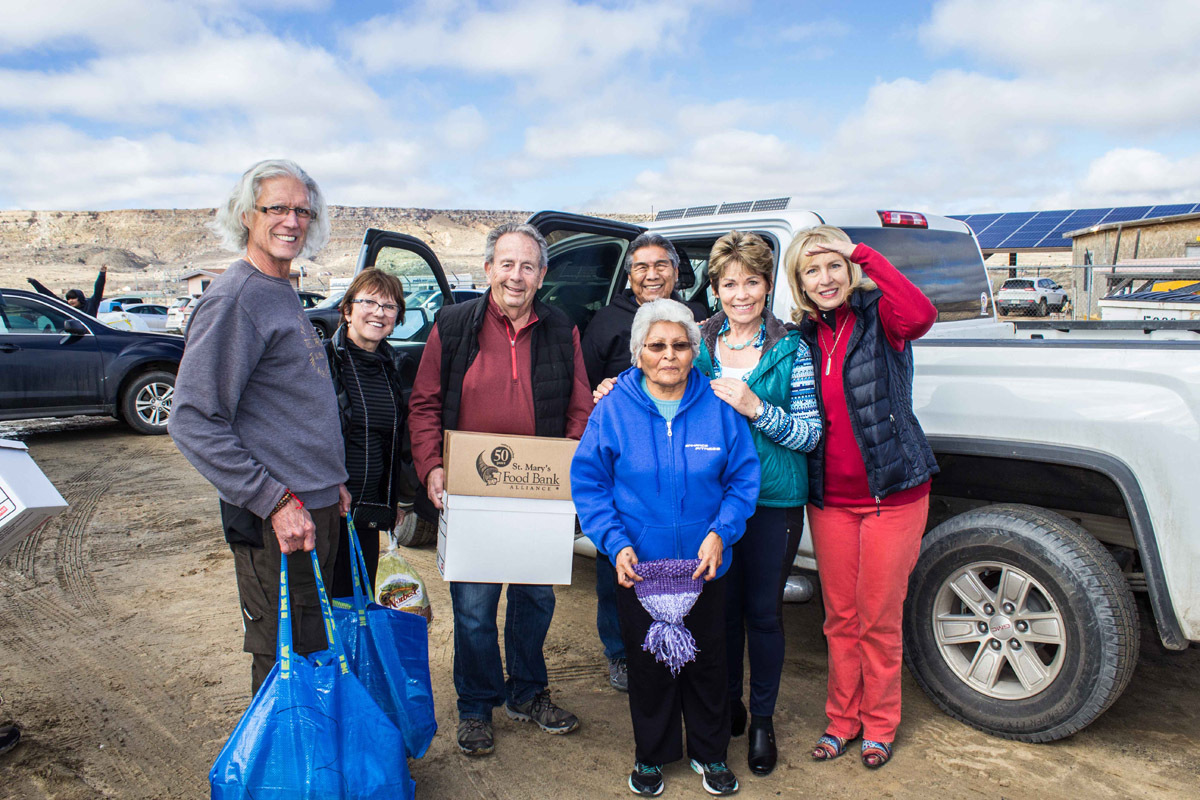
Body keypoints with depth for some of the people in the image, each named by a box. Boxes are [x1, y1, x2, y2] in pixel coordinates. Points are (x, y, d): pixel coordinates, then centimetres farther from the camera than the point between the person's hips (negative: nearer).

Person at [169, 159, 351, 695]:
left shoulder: (285, 294, 15)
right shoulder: (234, 299, -14)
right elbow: (193, 422, -20)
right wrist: (276, 501, -21)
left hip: (317, 508, 9)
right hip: (276, 523, -9)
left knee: (315, 650, 20)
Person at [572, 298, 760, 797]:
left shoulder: (719, 407, -6)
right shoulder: (613, 409, -8)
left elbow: (744, 477, -1)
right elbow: (588, 482, -5)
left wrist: (720, 533, -14)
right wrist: (616, 543, -16)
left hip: (705, 565, 1)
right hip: (638, 567, -1)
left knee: (707, 660, 16)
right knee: (648, 663, 14)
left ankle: (709, 752, 40)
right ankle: (652, 754, 38)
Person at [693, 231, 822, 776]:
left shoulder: (790, 348, -5)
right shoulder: (700, 343, 2)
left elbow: (810, 434, -7)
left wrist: (755, 408, -21)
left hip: (775, 500, -2)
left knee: (764, 611, 8)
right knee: (723, 605, 13)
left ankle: (762, 719, 27)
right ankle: (728, 704, 35)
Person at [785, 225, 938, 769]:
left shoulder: (879, 314, -9)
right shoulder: (806, 335, 4)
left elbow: (920, 315, -34)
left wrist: (863, 253, -27)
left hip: (892, 493, -4)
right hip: (829, 498, 4)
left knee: (879, 620, 9)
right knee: (839, 618, 15)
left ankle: (879, 724, 31)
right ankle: (842, 719, 34)